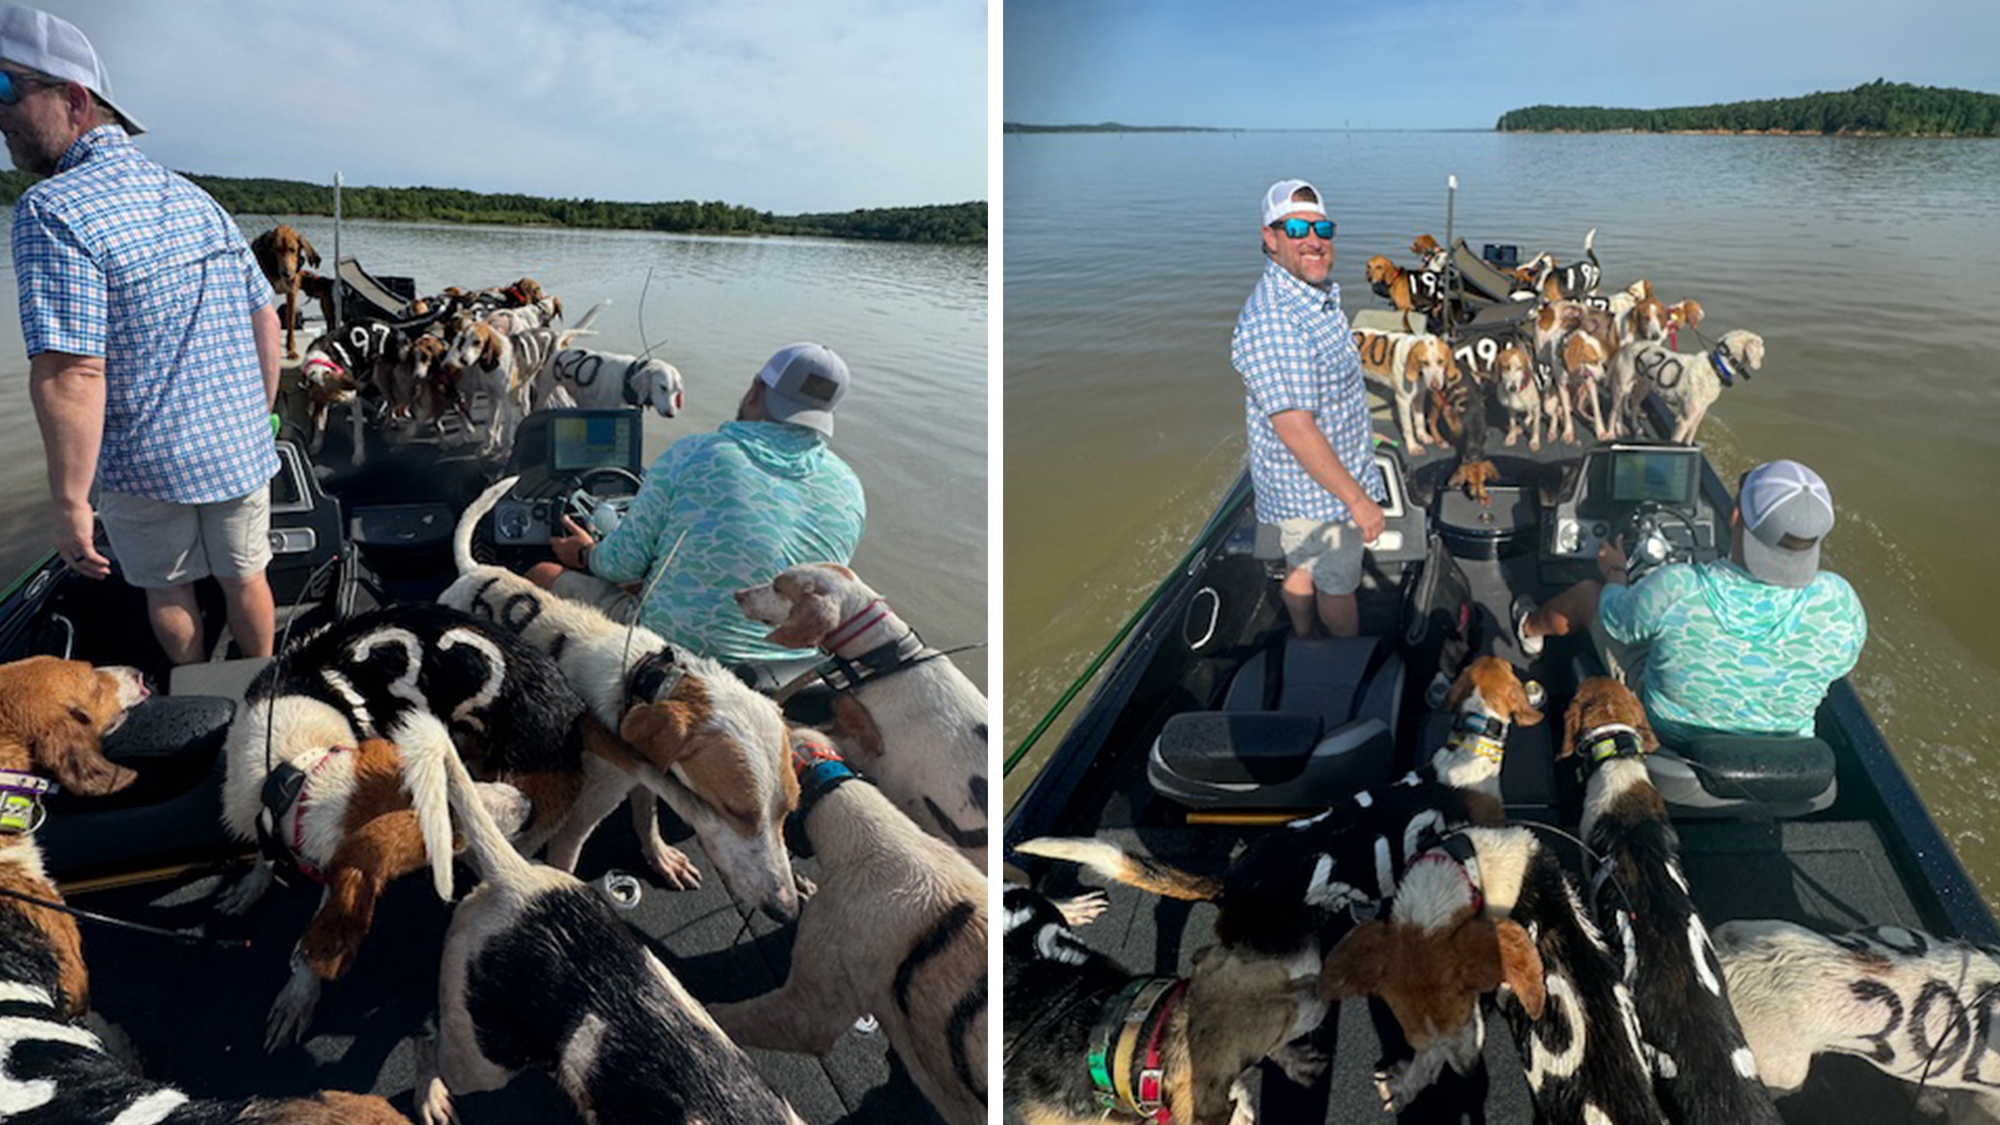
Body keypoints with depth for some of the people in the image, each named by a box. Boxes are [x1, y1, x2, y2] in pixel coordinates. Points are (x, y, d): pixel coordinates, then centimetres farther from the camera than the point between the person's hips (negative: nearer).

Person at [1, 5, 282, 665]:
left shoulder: (54, 210, -19)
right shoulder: (198, 202, 4)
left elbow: (71, 374, -25)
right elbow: (267, 323, 9)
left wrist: (69, 503, -19)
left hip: (149, 467, -5)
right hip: (240, 452, 5)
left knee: (167, 589, 17)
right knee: (244, 577, 19)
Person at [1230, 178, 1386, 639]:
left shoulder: (1319, 294, 4)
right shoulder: (1272, 322, -31)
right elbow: (1295, 429, -32)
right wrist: (1357, 499, -28)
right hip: (1317, 489, -9)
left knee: (1302, 567, 24)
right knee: (1338, 584, 10)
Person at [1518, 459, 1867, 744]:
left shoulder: (1675, 591, -35)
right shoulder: (1839, 604, -29)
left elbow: (1613, 617, -12)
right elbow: (1841, 664, -5)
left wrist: (1614, 571, 10)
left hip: (1663, 734, -3)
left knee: (1587, 593, 18)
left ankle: (1530, 629, 51)